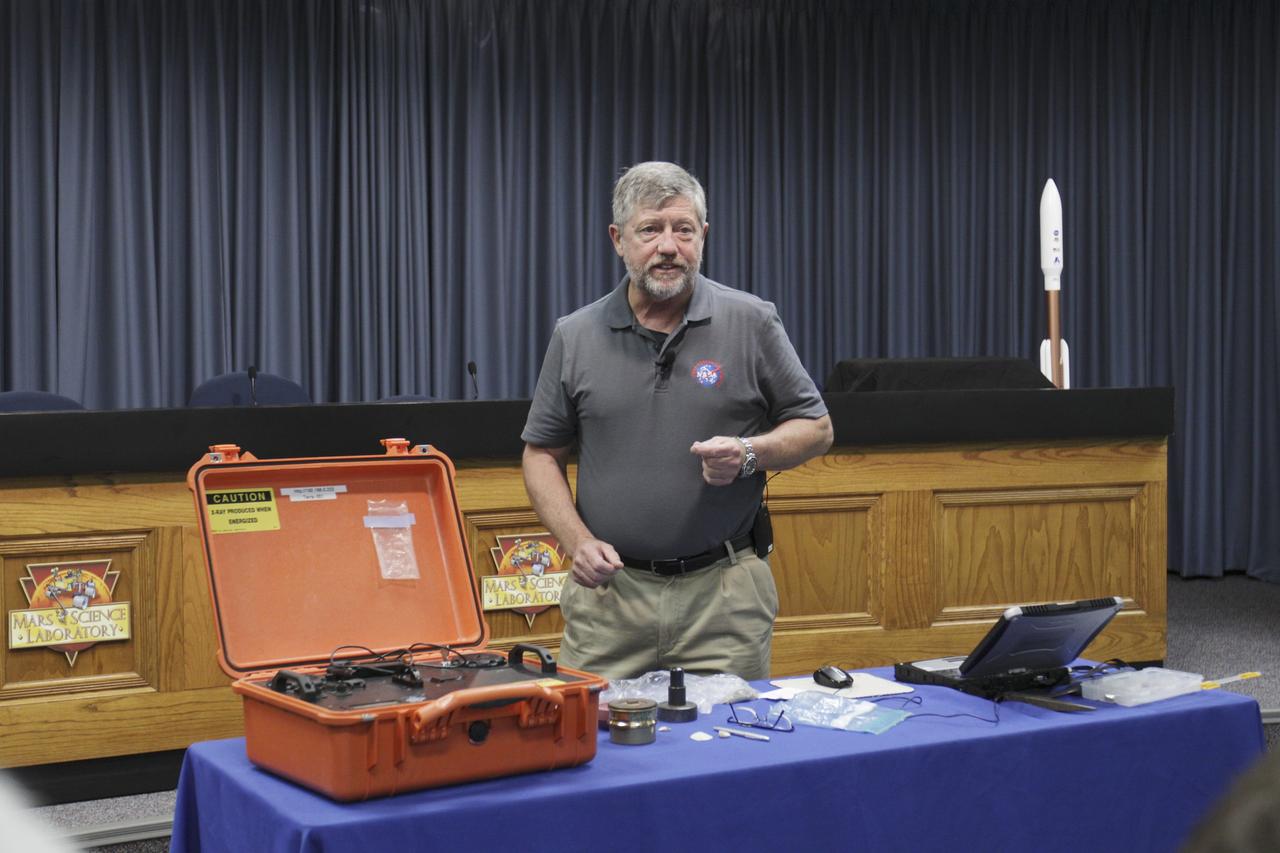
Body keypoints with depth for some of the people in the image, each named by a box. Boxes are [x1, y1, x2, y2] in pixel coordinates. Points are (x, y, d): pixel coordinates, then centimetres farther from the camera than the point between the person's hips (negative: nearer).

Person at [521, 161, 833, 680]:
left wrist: (749, 454, -13)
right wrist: (578, 541, -5)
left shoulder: (752, 323, 0)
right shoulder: (576, 337, 5)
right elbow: (542, 453, 10)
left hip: (724, 590, -1)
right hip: (607, 589, 1)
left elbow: (815, 428, 6)